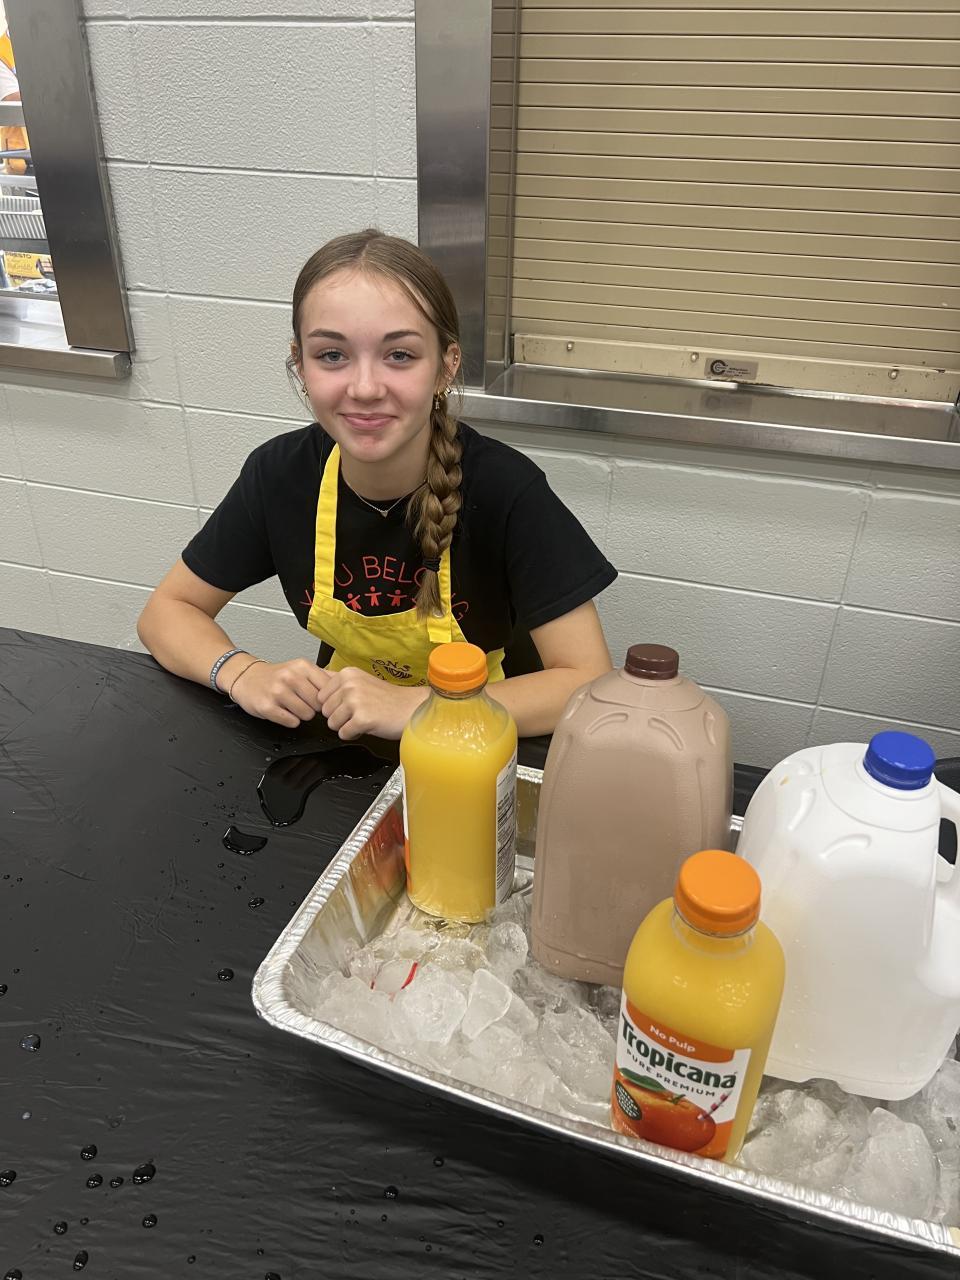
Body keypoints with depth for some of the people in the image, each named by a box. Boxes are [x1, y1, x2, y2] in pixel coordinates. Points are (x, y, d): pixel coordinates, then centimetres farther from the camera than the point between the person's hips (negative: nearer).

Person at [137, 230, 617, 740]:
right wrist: (243, 673, -21)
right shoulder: (280, 471, -13)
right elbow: (166, 611, -1)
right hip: (336, 735, 3)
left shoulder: (504, 487, -23)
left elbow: (591, 685, -23)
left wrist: (411, 704, -31)